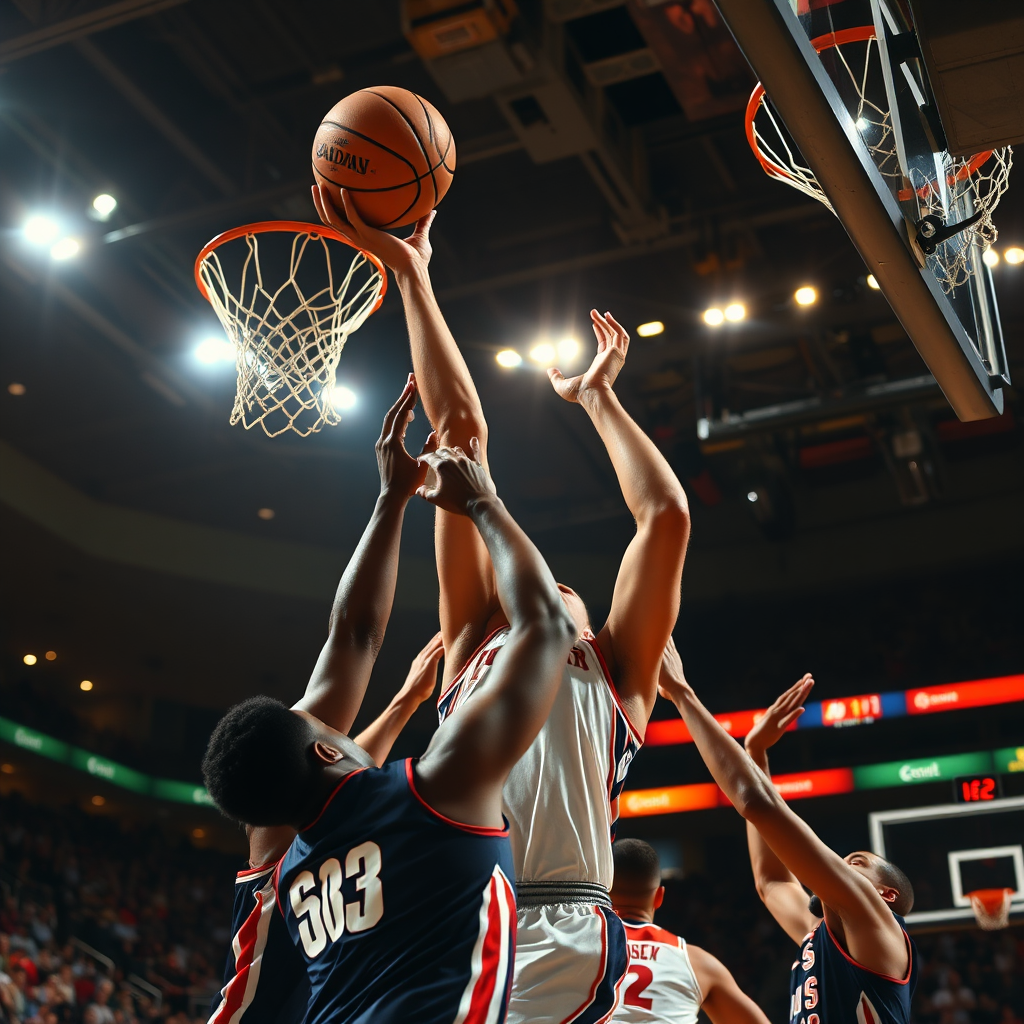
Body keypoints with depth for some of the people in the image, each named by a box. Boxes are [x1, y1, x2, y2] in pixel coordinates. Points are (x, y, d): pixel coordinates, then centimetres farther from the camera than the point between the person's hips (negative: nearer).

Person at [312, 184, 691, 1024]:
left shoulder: (617, 672, 23)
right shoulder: (476, 640, 25)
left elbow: (667, 518, 15)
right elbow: (462, 432, 24)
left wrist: (598, 398, 26)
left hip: (559, 948, -1)